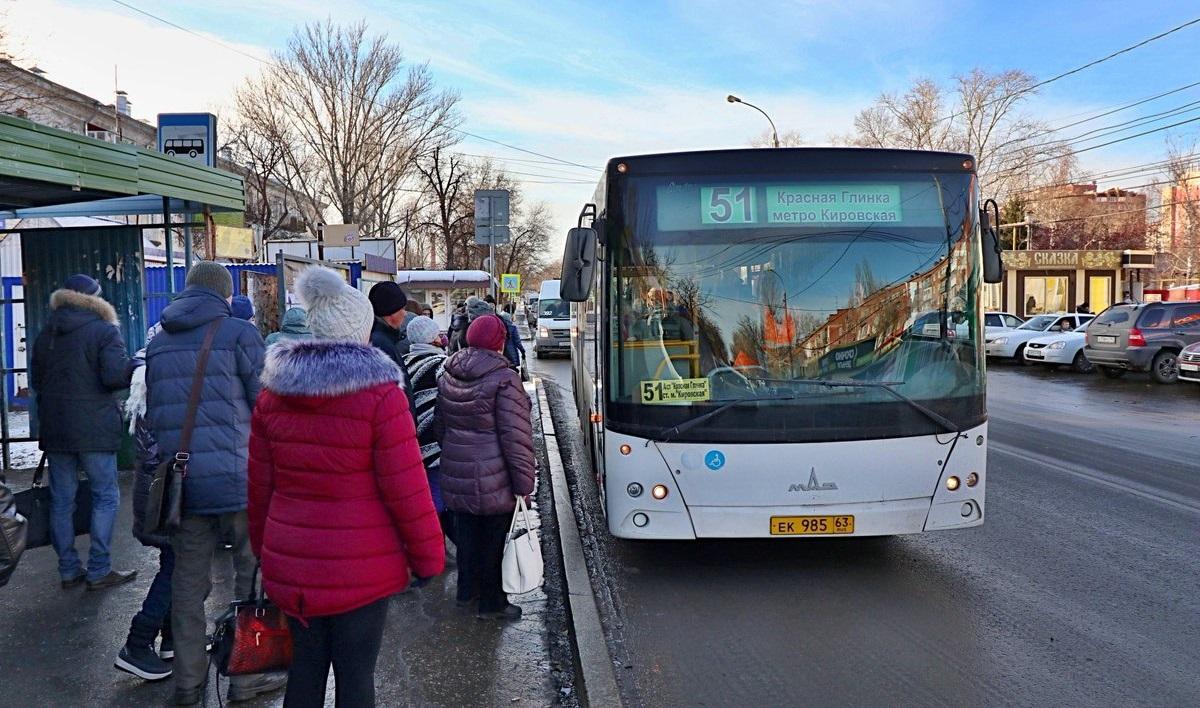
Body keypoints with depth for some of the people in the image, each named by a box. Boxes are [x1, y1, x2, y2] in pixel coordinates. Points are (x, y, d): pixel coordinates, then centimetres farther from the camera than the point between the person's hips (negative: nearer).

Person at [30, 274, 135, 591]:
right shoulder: (104, 330, -8)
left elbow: (36, 379, 19)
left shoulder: (45, 335, 12)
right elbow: (115, 375, -19)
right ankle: (99, 571, 3)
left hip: (54, 430, 6)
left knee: (61, 500, 11)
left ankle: (69, 571, 16)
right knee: (105, 497, 3)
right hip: (94, 429, -6)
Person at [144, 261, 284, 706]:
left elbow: (152, 414, 17)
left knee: (188, 582, 13)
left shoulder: (159, 343, 12)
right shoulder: (239, 333, -5)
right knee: (252, 576, 7)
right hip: (238, 477, -5)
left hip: (181, 481, 5)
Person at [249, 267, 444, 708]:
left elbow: (260, 485, 10)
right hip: (361, 570, -5)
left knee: (305, 666, 18)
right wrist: (428, 556, -2)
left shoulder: (274, 393, 3)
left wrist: (264, 548, 22)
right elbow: (406, 489, -13)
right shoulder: (379, 394, -14)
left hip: (291, 567, 5)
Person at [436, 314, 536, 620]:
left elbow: (440, 426, 16)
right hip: (494, 478, -6)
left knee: (466, 530, 20)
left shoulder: (448, 376, 5)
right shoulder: (504, 378, -17)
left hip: (456, 473, 6)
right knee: (493, 535, 7)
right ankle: (492, 603, 20)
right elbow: (515, 435, -18)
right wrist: (524, 481, -11)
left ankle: (467, 590, 35)